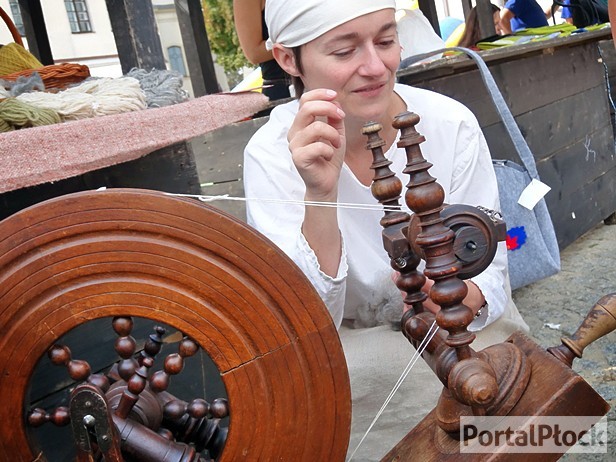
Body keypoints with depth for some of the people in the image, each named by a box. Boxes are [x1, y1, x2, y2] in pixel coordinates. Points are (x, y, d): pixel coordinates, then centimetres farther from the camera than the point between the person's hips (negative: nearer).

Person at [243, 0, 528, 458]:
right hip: (346, 344, -1)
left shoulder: (452, 124, -16)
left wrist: (459, 296, -34)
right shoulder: (272, 152, -18)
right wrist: (319, 193, -40)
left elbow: (488, 269, -9)